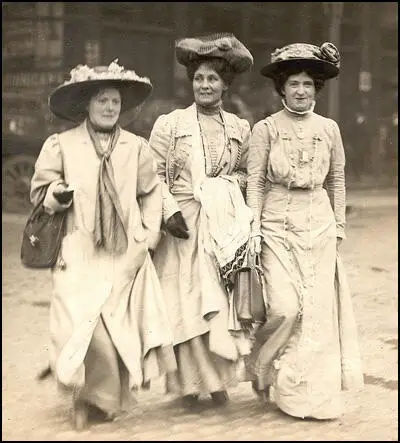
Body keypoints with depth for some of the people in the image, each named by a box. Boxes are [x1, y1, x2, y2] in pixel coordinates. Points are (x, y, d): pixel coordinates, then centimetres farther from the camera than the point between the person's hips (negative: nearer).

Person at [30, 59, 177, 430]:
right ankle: (88, 394, 11)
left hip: (126, 257, 2)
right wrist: (57, 194, -16)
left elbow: (151, 194, 13)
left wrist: (148, 235, 4)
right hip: (80, 257, -2)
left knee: (120, 326, 3)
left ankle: (106, 399, 22)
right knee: (81, 325, -12)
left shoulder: (136, 147, 7)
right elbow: (40, 190, 5)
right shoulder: (60, 145, 2)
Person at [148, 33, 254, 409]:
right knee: (186, 303, -3)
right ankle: (189, 383, 10)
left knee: (222, 302, 3)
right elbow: (155, 174, -2)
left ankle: (219, 380, 17)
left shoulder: (239, 128, 10)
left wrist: (228, 183, -3)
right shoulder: (169, 124, 1)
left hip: (227, 223, 3)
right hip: (184, 223, -2)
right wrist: (169, 211, -15)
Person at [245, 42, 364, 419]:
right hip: (277, 224, -3)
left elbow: (337, 181, 13)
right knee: (285, 308, -11)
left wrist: (338, 227, 11)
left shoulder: (328, 128, 7)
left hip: (319, 225, 3)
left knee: (318, 310, 3)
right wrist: (253, 229, -9)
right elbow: (255, 182, -3)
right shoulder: (266, 128, -2)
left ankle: (315, 395, 17)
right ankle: (261, 367, 19)